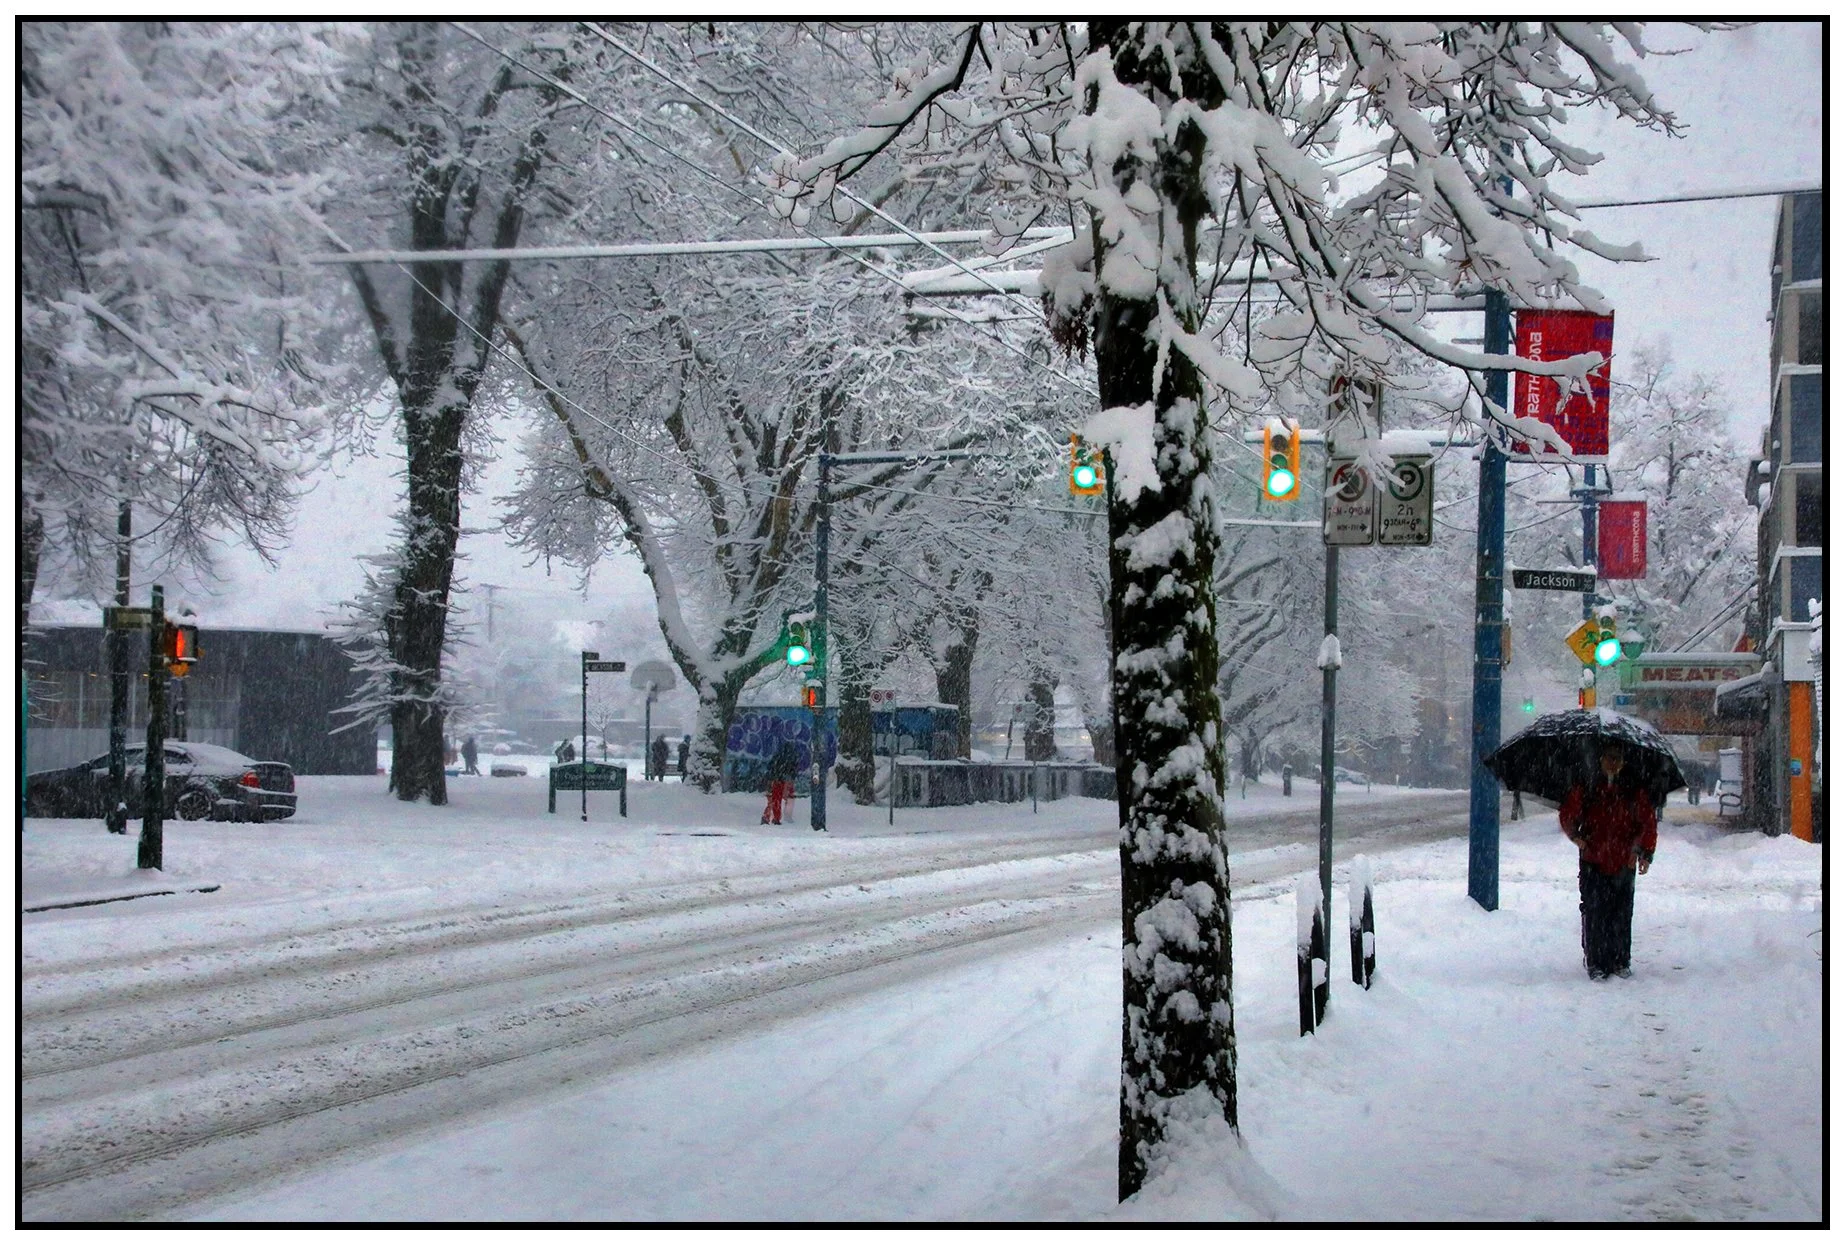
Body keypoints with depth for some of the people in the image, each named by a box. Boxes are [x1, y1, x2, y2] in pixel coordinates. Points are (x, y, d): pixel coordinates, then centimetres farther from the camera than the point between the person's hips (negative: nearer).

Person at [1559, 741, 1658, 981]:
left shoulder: (1634, 792, 8)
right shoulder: (1585, 789, 5)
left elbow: (1649, 823, 12)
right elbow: (1567, 815, 9)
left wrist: (1646, 852, 1)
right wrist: (1576, 836, -9)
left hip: (1623, 863, 1)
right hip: (1592, 863, -1)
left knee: (1622, 914, 4)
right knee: (1594, 914, -5)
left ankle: (1620, 961, 14)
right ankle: (1596, 963, 1)